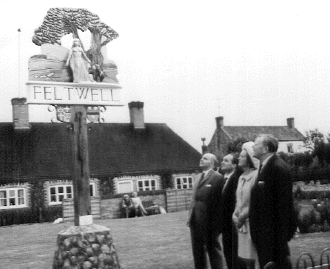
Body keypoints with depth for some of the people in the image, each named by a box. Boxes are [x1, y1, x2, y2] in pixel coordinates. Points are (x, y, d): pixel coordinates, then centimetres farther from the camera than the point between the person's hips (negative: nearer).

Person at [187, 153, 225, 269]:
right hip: (195, 220, 8)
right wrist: (190, 215, 9)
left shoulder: (218, 177, -10)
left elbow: (220, 200, -13)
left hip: (209, 220, -7)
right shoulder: (198, 177, 16)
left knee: (213, 249, 4)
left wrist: (217, 221, -16)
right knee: (197, 250, 16)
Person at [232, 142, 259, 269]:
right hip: (242, 224, 8)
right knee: (247, 258, 11)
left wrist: (243, 216, -11)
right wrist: (235, 215, 3)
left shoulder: (256, 175, -11)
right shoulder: (241, 177, 14)